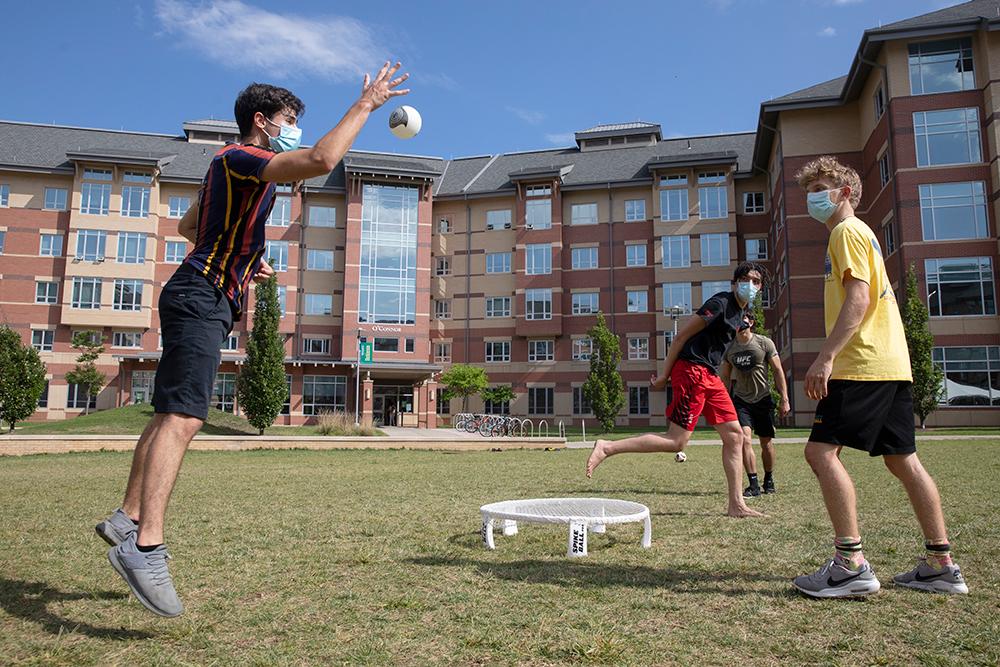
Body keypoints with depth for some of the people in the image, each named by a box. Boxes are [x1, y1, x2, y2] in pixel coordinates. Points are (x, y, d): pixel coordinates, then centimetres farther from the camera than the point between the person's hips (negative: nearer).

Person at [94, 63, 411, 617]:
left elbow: (189, 226, 33)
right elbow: (321, 160, -27)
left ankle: (128, 520, 21)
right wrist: (366, 104, -17)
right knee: (183, 418, -20)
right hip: (201, 299, -11)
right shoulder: (240, 158, -10)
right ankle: (146, 545, -23)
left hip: (202, 300, 11)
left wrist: (239, 261, 26)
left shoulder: (234, 167, 23)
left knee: (171, 416, 13)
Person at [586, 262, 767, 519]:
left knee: (734, 435, 6)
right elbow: (682, 336, -11)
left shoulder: (741, 311, 18)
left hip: (709, 375, 10)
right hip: (692, 370, -9)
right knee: (676, 441, -12)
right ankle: (607, 447, -9)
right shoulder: (720, 303, -11)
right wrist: (665, 375, -9)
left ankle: (736, 504, 12)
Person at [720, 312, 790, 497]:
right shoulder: (729, 348, 2)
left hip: (763, 398, -1)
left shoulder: (765, 343, -5)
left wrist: (784, 399, -7)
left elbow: (778, 371, -2)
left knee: (766, 442, 8)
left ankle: (769, 480, 30)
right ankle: (753, 485, -11)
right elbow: (724, 378, 10)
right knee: (745, 439, -16)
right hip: (741, 400, 1)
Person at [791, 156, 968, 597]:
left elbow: (858, 299, -16)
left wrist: (826, 356, -23)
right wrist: (833, 357, 23)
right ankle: (941, 566, 14)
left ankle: (851, 564, -14)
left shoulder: (847, 231, -3)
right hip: (890, 363, 10)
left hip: (862, 363, -10)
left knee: (821, 450, -13)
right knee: (902, 459, 10)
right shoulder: (858, 233, 26)